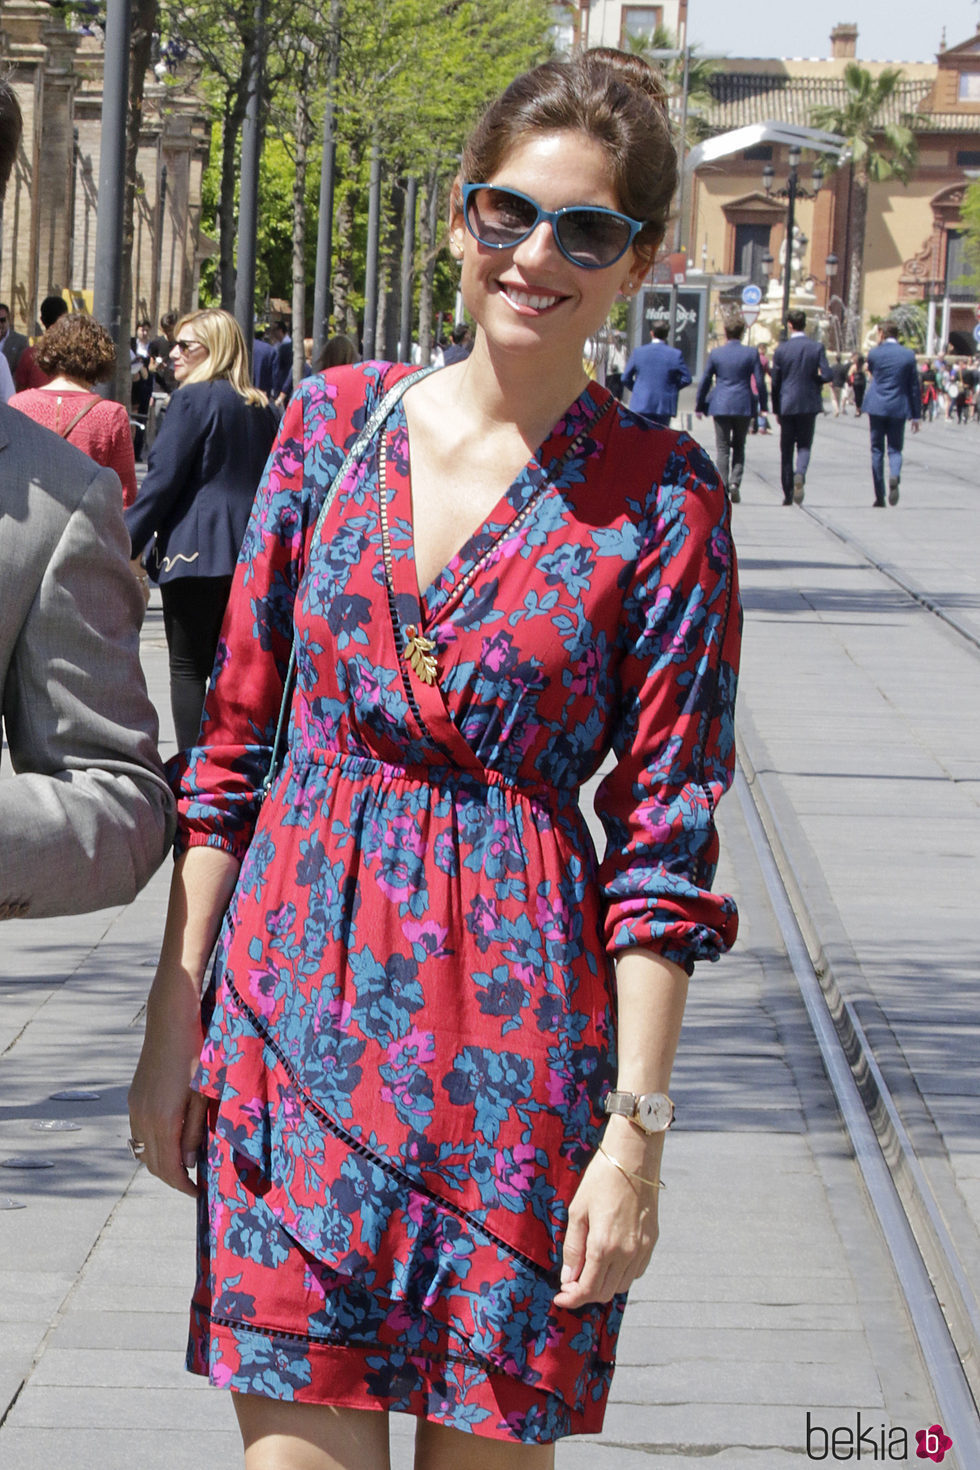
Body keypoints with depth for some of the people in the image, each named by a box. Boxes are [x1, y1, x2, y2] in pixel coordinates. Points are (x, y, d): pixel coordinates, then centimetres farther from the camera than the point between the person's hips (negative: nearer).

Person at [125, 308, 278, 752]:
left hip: (195, 551, -7)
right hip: (250, 552, 7)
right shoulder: (261, 408, 12)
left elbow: (162, 480, -12)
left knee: (188, 669, -2)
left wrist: (126, 545, -8)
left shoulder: (192, 399, -9)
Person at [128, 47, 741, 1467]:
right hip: (300, 994, 2)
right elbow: (235, 738, 9)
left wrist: (636, 1130, -8)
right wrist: (175, 1014, 5)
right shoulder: (336, 417, 6)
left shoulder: (662, 498, -2)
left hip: (515, 1025, -2)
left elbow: (663, 839, -3)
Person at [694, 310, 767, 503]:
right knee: (739, 447, 13)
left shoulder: (715, 354, -2)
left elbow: (705, 381, 3)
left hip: (721, 406, 0)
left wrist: (699, 406, 13)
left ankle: (722, 488, -3)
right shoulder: (751, 353, -3)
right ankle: (735, 481, -4)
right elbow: (760, 382, -1)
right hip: (744, 406, 0)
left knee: (722, 449, 4)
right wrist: (763, 405, 10)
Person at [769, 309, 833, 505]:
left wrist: (776, 409, 9)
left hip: (787, 404, 0)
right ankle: (800, 474, -22)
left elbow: (775, 381, 0)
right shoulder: (817, 348, -5)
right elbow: (827, 375, -11)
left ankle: (788, 494, 10)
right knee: (804, 445, 9)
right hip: (809, 404, 0)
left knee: (786, 450, 9)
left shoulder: (781, 349, -4)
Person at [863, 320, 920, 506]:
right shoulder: (908, 355, -1)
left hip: (877, 408, -1)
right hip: (899, 409, 1)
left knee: (877, 450, 8)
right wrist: (916, 415, 8)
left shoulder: (874, 353, -5)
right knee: (895, 449, 9)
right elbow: (914, 386, 2)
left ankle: (879, 496, 7)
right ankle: (894, 477, -23)